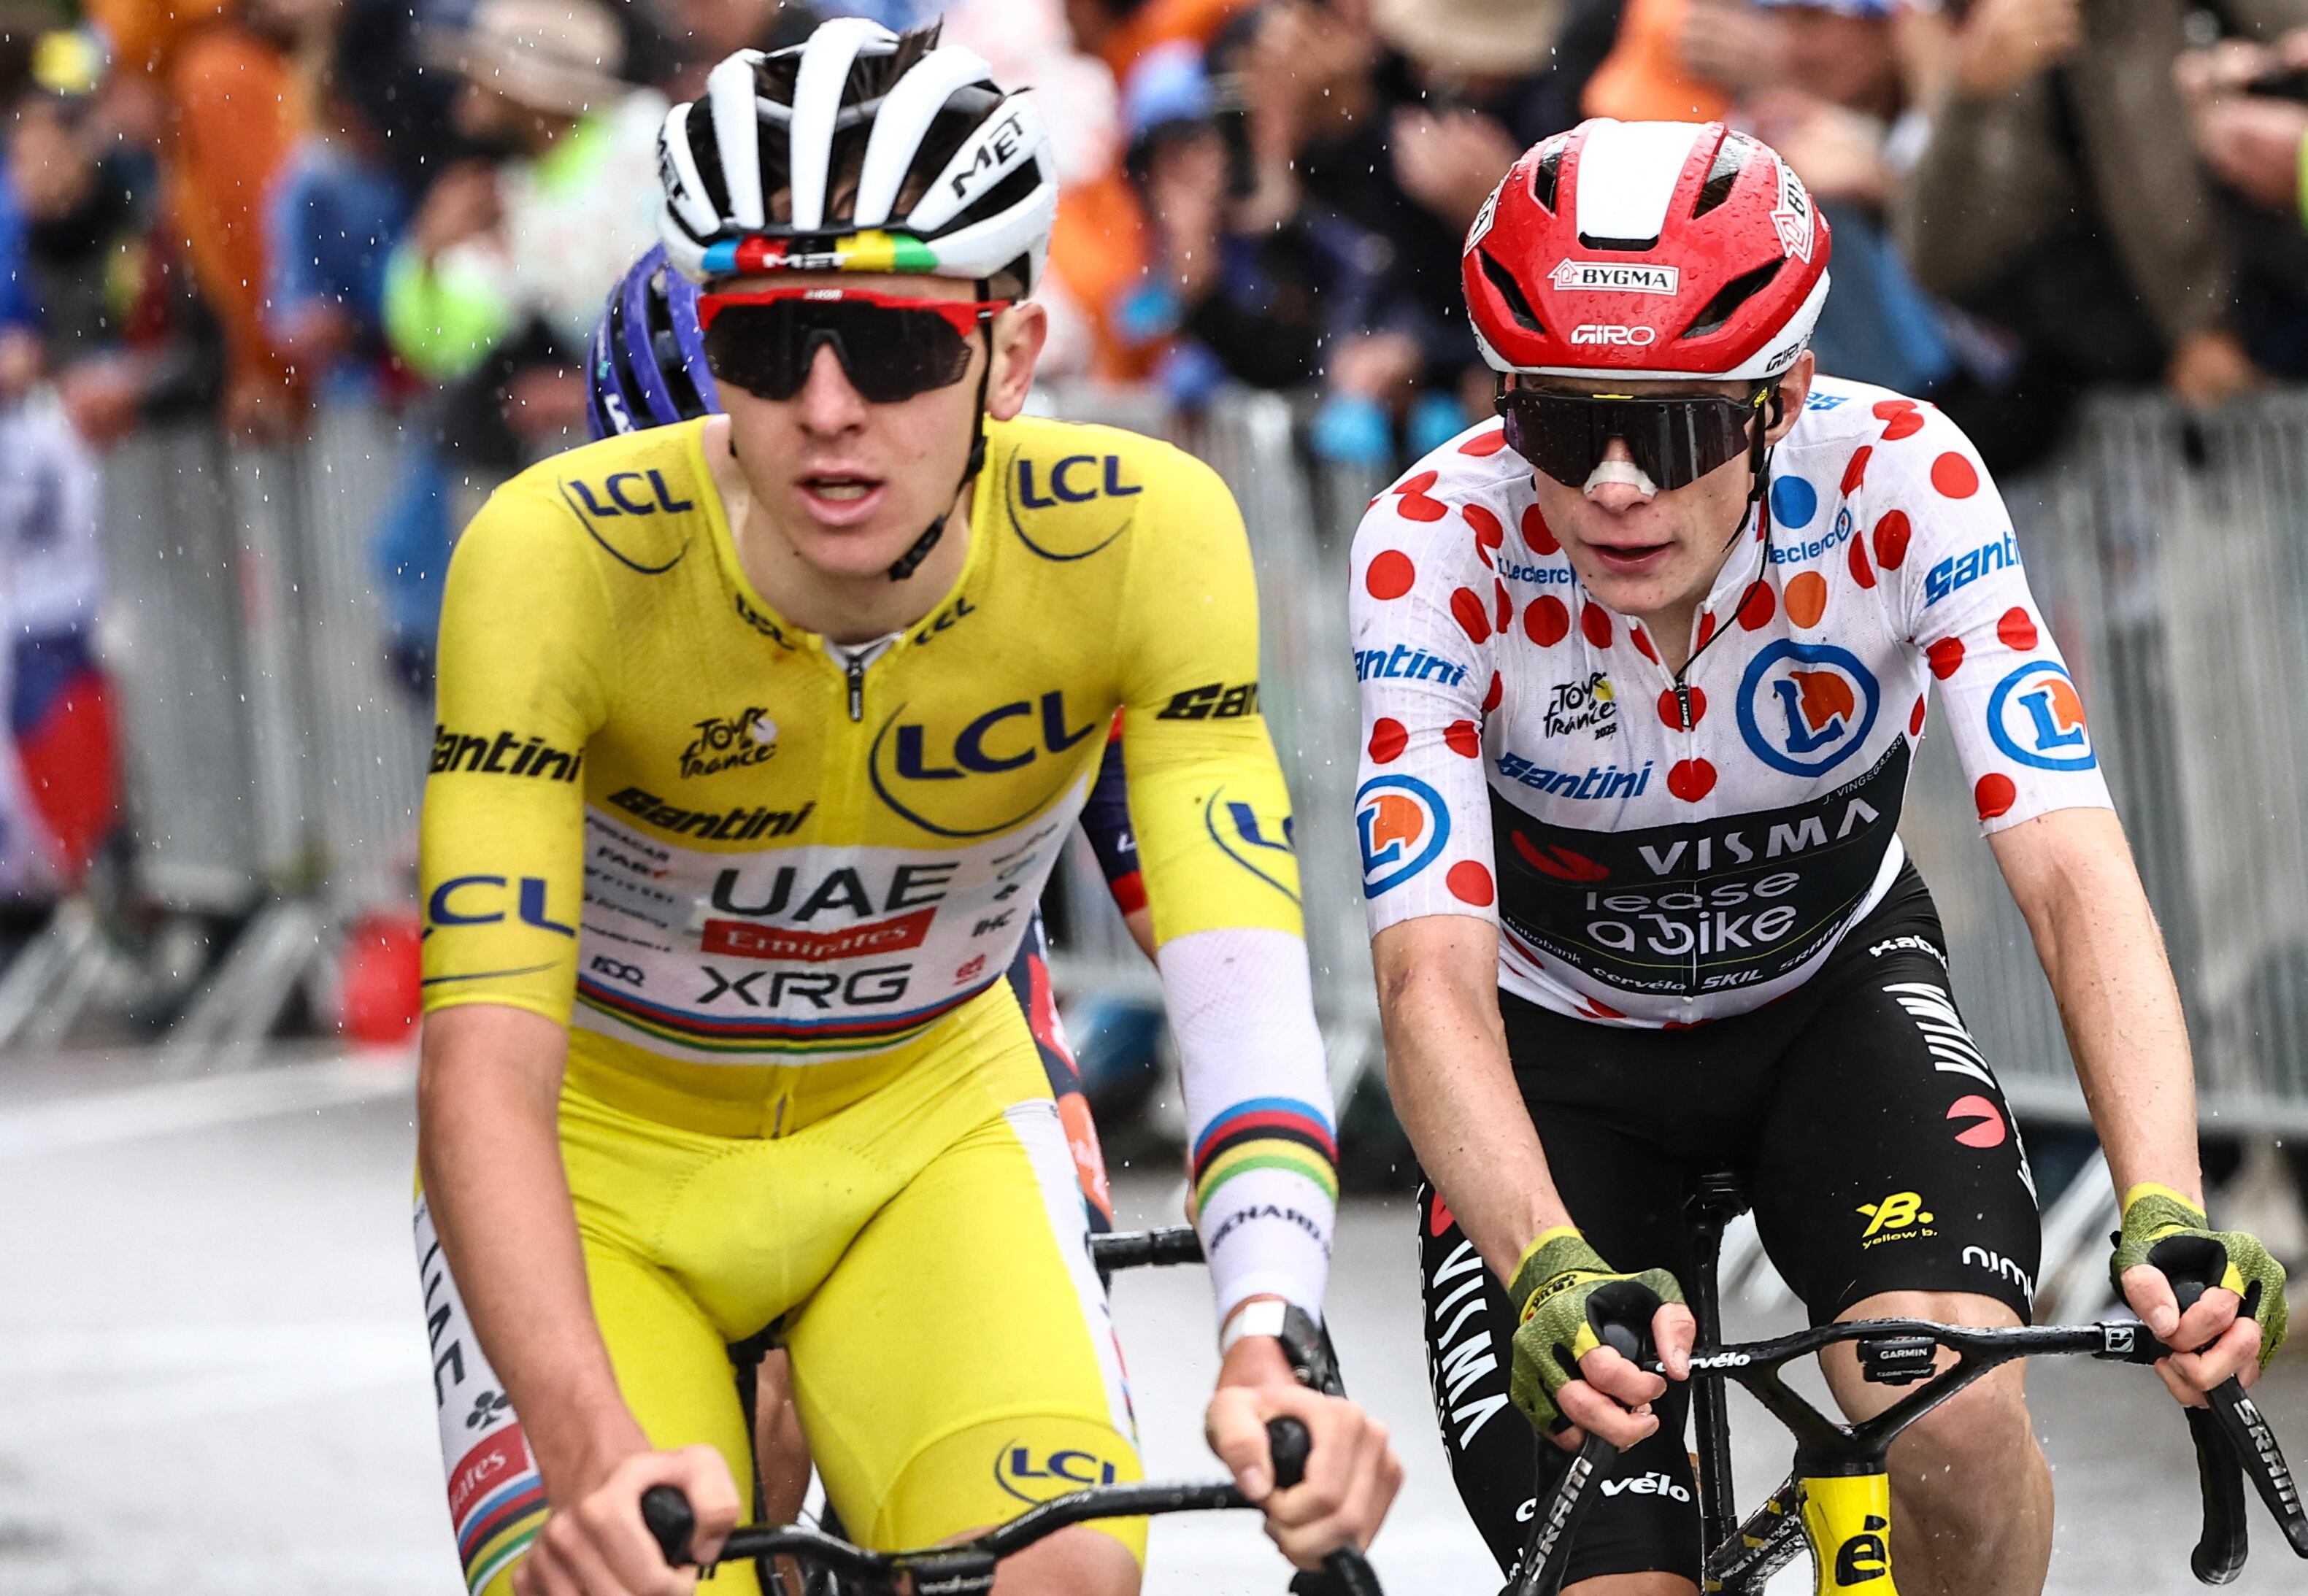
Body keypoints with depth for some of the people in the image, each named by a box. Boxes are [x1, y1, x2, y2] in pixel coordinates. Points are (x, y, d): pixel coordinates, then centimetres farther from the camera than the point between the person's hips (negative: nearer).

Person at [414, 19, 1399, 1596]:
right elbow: (486, 1064, -36)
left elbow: (1243, 988, -31)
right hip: (603, 1149, -1)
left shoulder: (1144, 537, -25)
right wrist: (592, 1445, -51)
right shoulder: (561, 557, -30)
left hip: (923, 1127, 1)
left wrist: (1271, 1346, -48)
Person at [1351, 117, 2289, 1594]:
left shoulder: (1902, 483, -28)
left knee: (1956, 1423, -28)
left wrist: (2165, 1221, -51)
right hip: (1559, 1039, 0)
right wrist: (1555, 1276, -56)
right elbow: (1432, 974, -37)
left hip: (1830, 987, 1)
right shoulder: (1438, 546, -30)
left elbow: (2073, 869, -34)